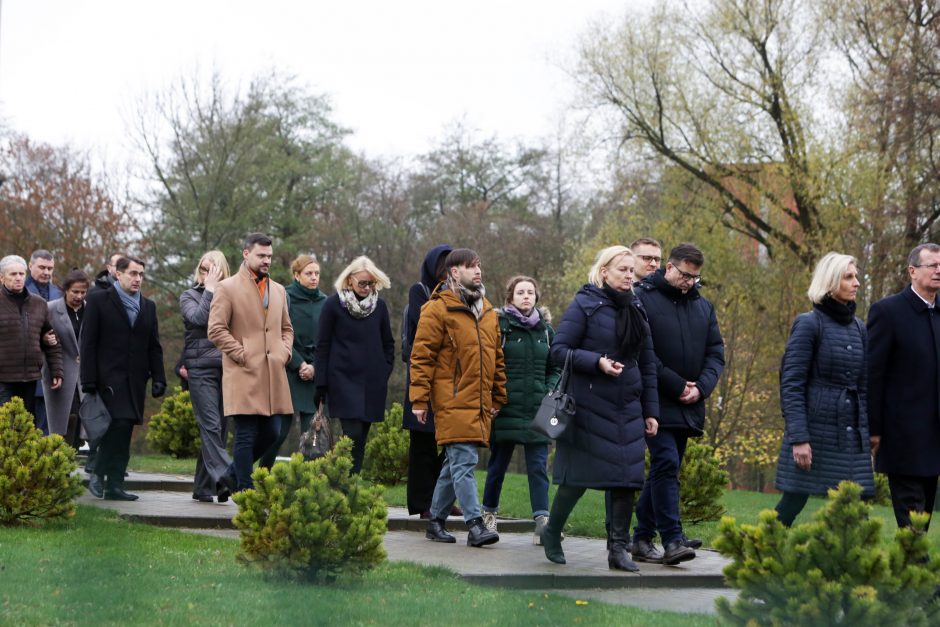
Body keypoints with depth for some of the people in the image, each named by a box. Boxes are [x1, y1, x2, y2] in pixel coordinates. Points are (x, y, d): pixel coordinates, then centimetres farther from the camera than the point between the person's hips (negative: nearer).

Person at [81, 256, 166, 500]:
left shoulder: (148, 306, 17)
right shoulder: (99, 300, 2)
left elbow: (154, 347, 18)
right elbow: (88, 342, -3)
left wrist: (158, 378, 7)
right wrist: (89, 380, -10)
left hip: (135, 380, 5)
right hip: (109, 377, -5)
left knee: (124, 430, 3)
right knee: (119, 423, -19)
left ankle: (115, 485, 5)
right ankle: (98, 474, -6)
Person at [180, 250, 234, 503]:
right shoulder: (189, 296, 9)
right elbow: (198, 318, -12)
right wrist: (210, 290, -7)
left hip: (227, 368, 3)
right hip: (201, 369, -3)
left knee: (218, 428, 3)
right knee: (211, 426, -15)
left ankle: (203, 487, 10)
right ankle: (224, 477, -27)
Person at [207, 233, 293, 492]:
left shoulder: (278, 290, 18)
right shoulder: (227, 288, -1)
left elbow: (287, 329, 27)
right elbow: (216, 330, -7)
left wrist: (284, 352, 8)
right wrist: (242, 355, -11)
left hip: (274, 374, 6)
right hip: (244, 374, -6)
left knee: (271, 433, 6)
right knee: (246, 436, -5)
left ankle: (236, 471, 26)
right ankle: (244, 490, 0)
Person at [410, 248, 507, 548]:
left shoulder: (488, 311, 17)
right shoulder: (438, 309, -6)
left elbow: (496, 356, 24)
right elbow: (421, 356, -8)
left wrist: (498, 397, 21)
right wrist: (419, 399, -12)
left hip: (480, 403, 7)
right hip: (453, 402, -7)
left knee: (455, 464, 11)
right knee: (464, 462, -12)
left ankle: (436, 521, 20)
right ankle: (475, 525, -14)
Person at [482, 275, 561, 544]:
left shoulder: (545, 328, 12)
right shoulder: (499, 325, 0)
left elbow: (555, 368, 18)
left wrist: (549, 394, 2)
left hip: (537, 411, 3)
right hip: (506, 409, -3)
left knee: (538, 466, -5)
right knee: (498, 464, 8)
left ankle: (542, 521, -11)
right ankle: (489, 513, 25)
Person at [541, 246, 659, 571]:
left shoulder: (636, 312, 13)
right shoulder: (584, 305, -5)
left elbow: (648, 364, 16)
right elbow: (558, 350, -9)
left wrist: (651, 411, 12)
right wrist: (597, 362, -22)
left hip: (628, 409, 6)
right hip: (589, 407, -6)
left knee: (627, 477, -1)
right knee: (578, 477, -2)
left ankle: (619, 549, 5)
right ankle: (551, 534, 21)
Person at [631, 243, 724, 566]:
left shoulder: (703, 306, 14)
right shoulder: (642, 298, -6)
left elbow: (716, 353, 12)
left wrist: (701, 387, -7)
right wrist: (676, 385, -15)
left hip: (688, 406, 6)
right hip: (656, 402, -6)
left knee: (665, 469, 9)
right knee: (666, 463, -16)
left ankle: (642, 538, 16)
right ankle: (672, 540, -17)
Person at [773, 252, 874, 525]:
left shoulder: (858, 328, 13)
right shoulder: (809, 323, -5)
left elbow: (863, 387, 17)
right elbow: (791, 384, -10)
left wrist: (867, 436, 13)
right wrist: (799, 437, -17)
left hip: (852, 436, 6)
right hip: (815, 430, -6)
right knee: (792, 503, -1)